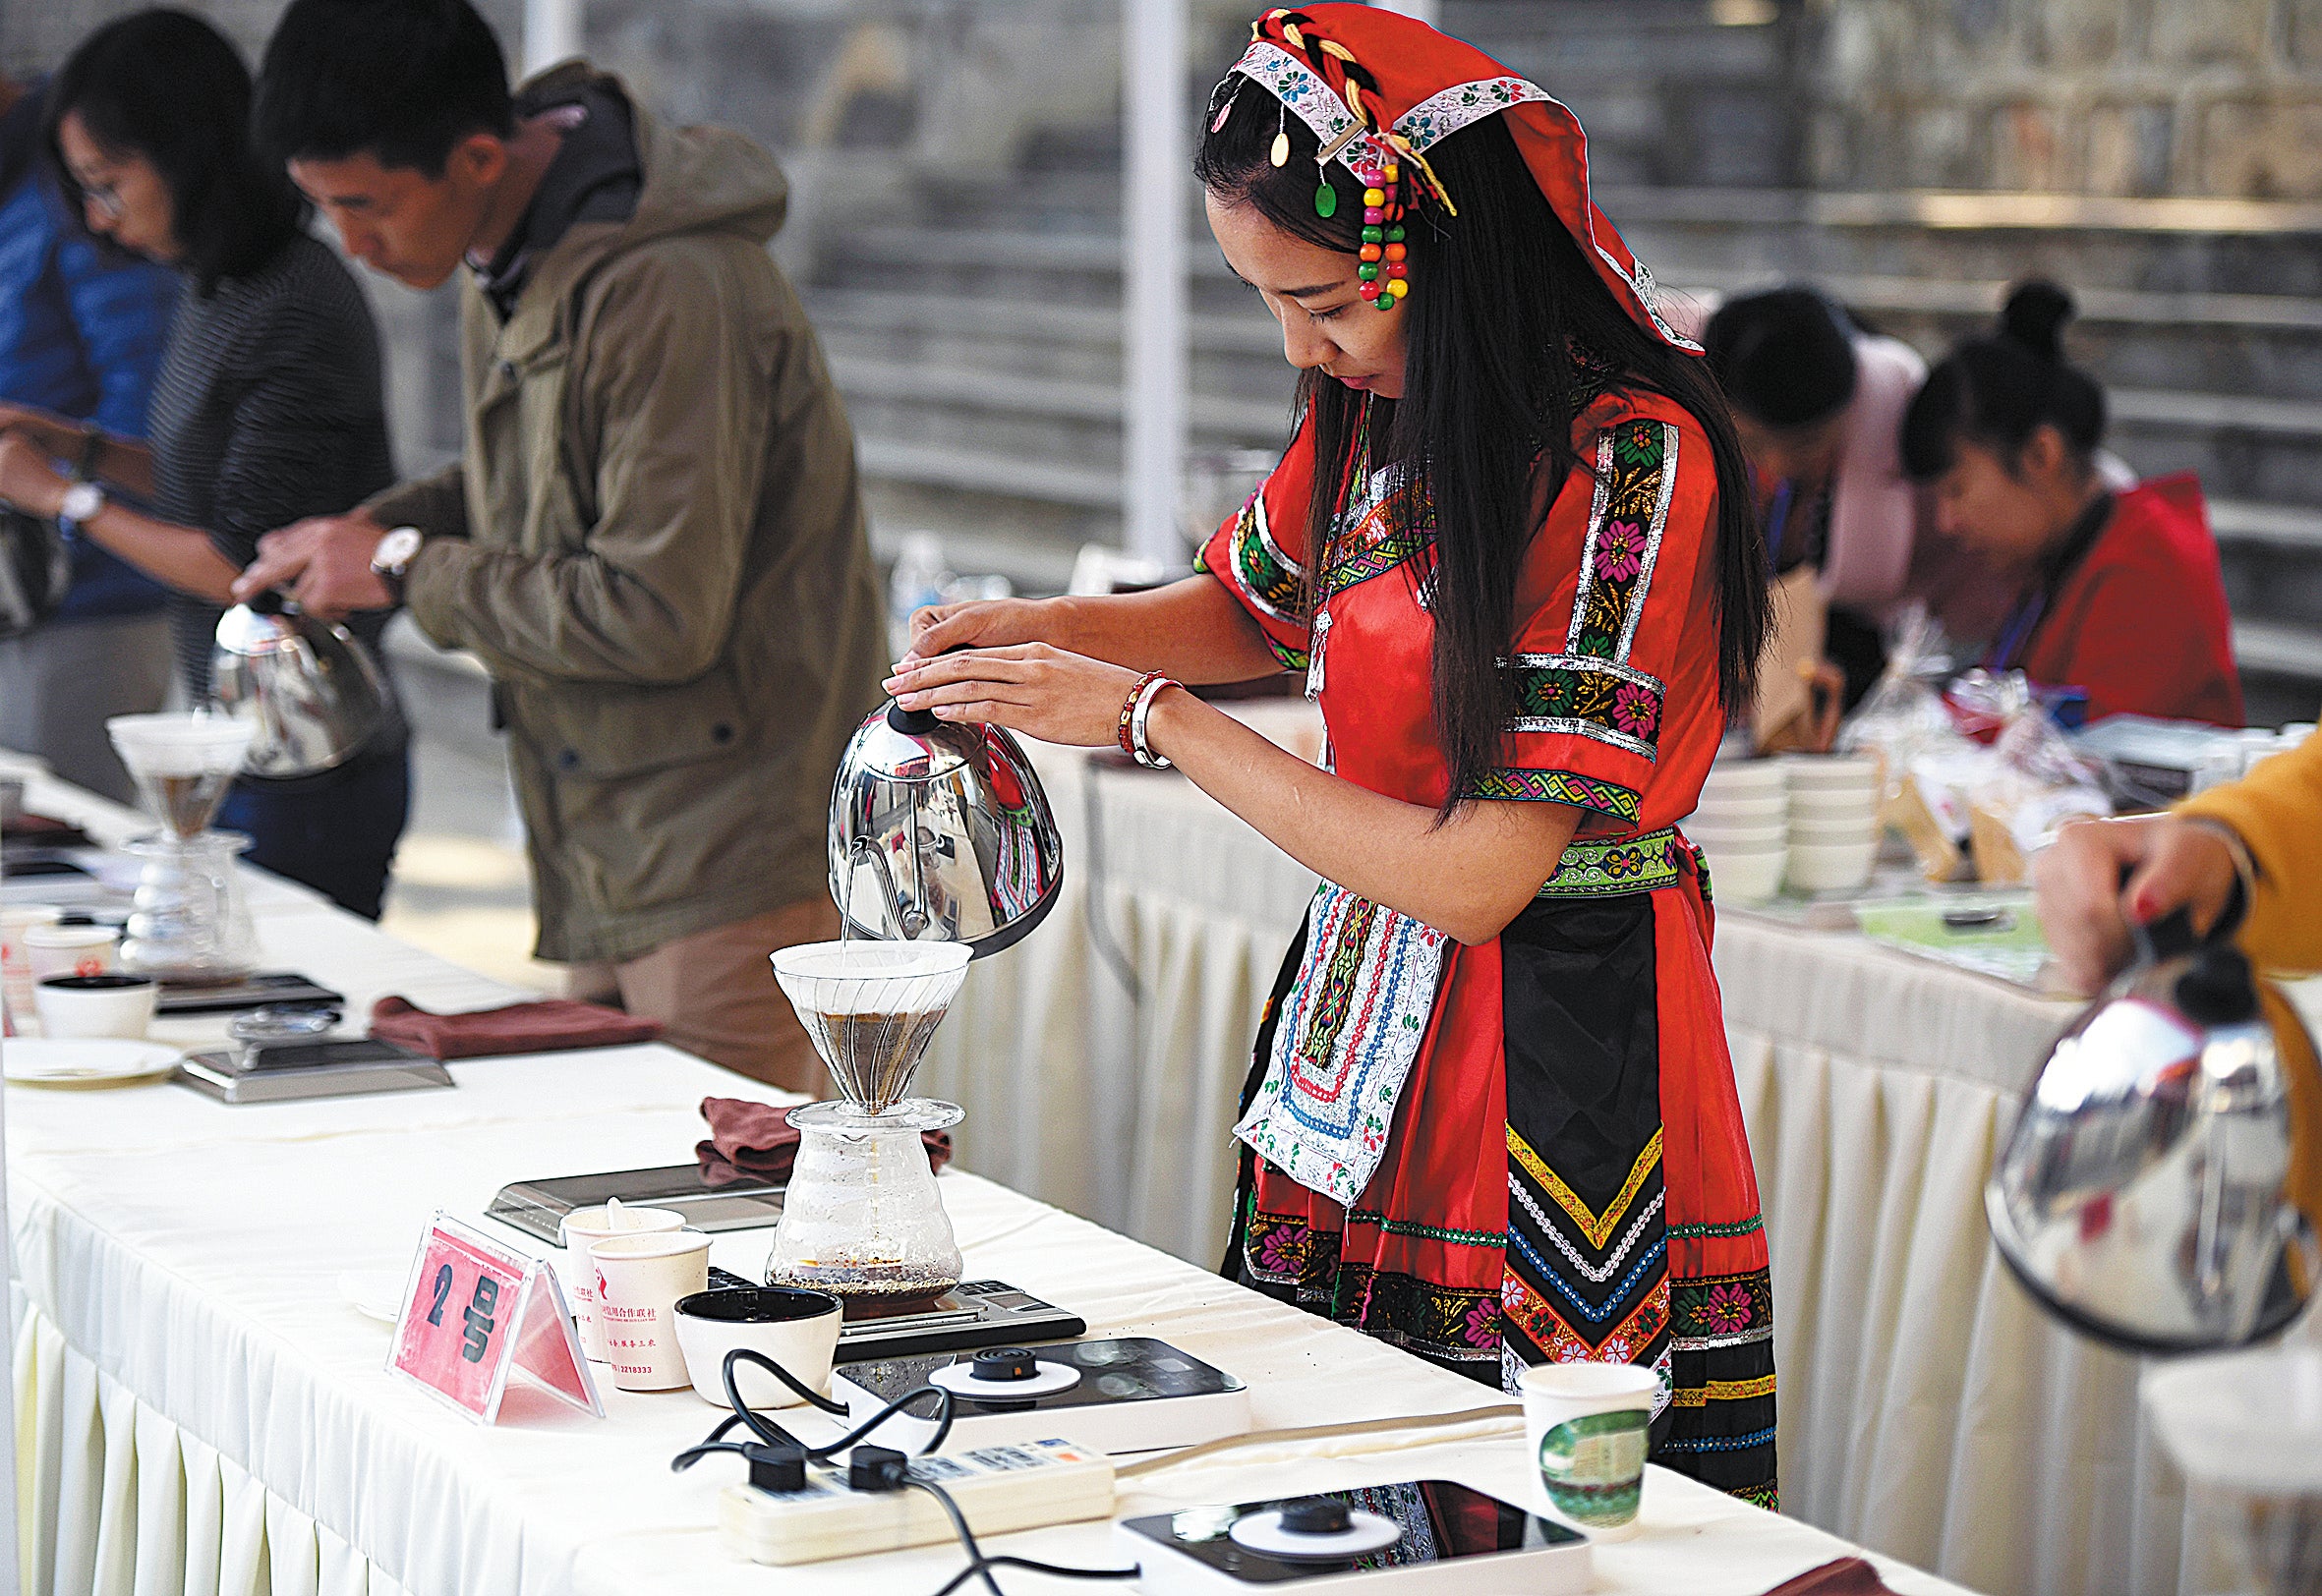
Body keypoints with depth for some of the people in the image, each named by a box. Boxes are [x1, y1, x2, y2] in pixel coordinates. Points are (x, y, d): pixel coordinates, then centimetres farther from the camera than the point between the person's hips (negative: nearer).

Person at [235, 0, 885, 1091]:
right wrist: (377, 526, 5)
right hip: (606, 852, 9)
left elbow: (661, 616, -24)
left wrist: (408, 570, -14)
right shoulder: (505, 246, 8)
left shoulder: (668, 288, -23)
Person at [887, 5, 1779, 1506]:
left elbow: (1477, 876, -22)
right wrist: (1044, 628, 4)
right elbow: (1264, 607, 24)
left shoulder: (1632, 462, -20)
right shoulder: (1380, 407, 1)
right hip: (1369, 1000, 7)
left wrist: (1151, 717, -15)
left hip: (1560, 1041, -7)